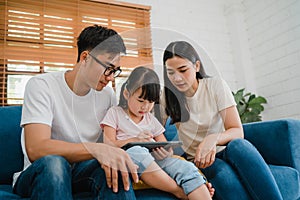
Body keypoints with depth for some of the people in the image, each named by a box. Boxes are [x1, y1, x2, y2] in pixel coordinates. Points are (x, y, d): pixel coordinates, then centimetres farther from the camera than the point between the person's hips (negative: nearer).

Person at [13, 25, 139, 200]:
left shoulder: (107, 94, 1)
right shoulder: (42, 85, -14)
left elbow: (112, 144, 2)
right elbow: (35, 149, -27)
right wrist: (97, 149, -39)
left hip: (83, 170, 3)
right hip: (41, 173, -2)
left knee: (114, 166, -29)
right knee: (53, 162, -36)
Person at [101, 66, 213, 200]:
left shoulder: (151, 119, 21)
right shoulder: (115, 113, 9)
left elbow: (165, 147, 18)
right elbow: (108, 145, -1)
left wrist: (166, 152, -8)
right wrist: (135, 140, -17)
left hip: (154, 161, 4)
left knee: (187, 168, -24)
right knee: (137, 152, -39)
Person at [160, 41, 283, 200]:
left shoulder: (215, 85, -5)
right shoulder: (167, 97, -1)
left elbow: (237, 131, -10)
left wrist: (214, 138, -31)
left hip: (223, 152, 1)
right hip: (195, 161, 0)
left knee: (238, 145, -33)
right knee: (223, 172, -34)